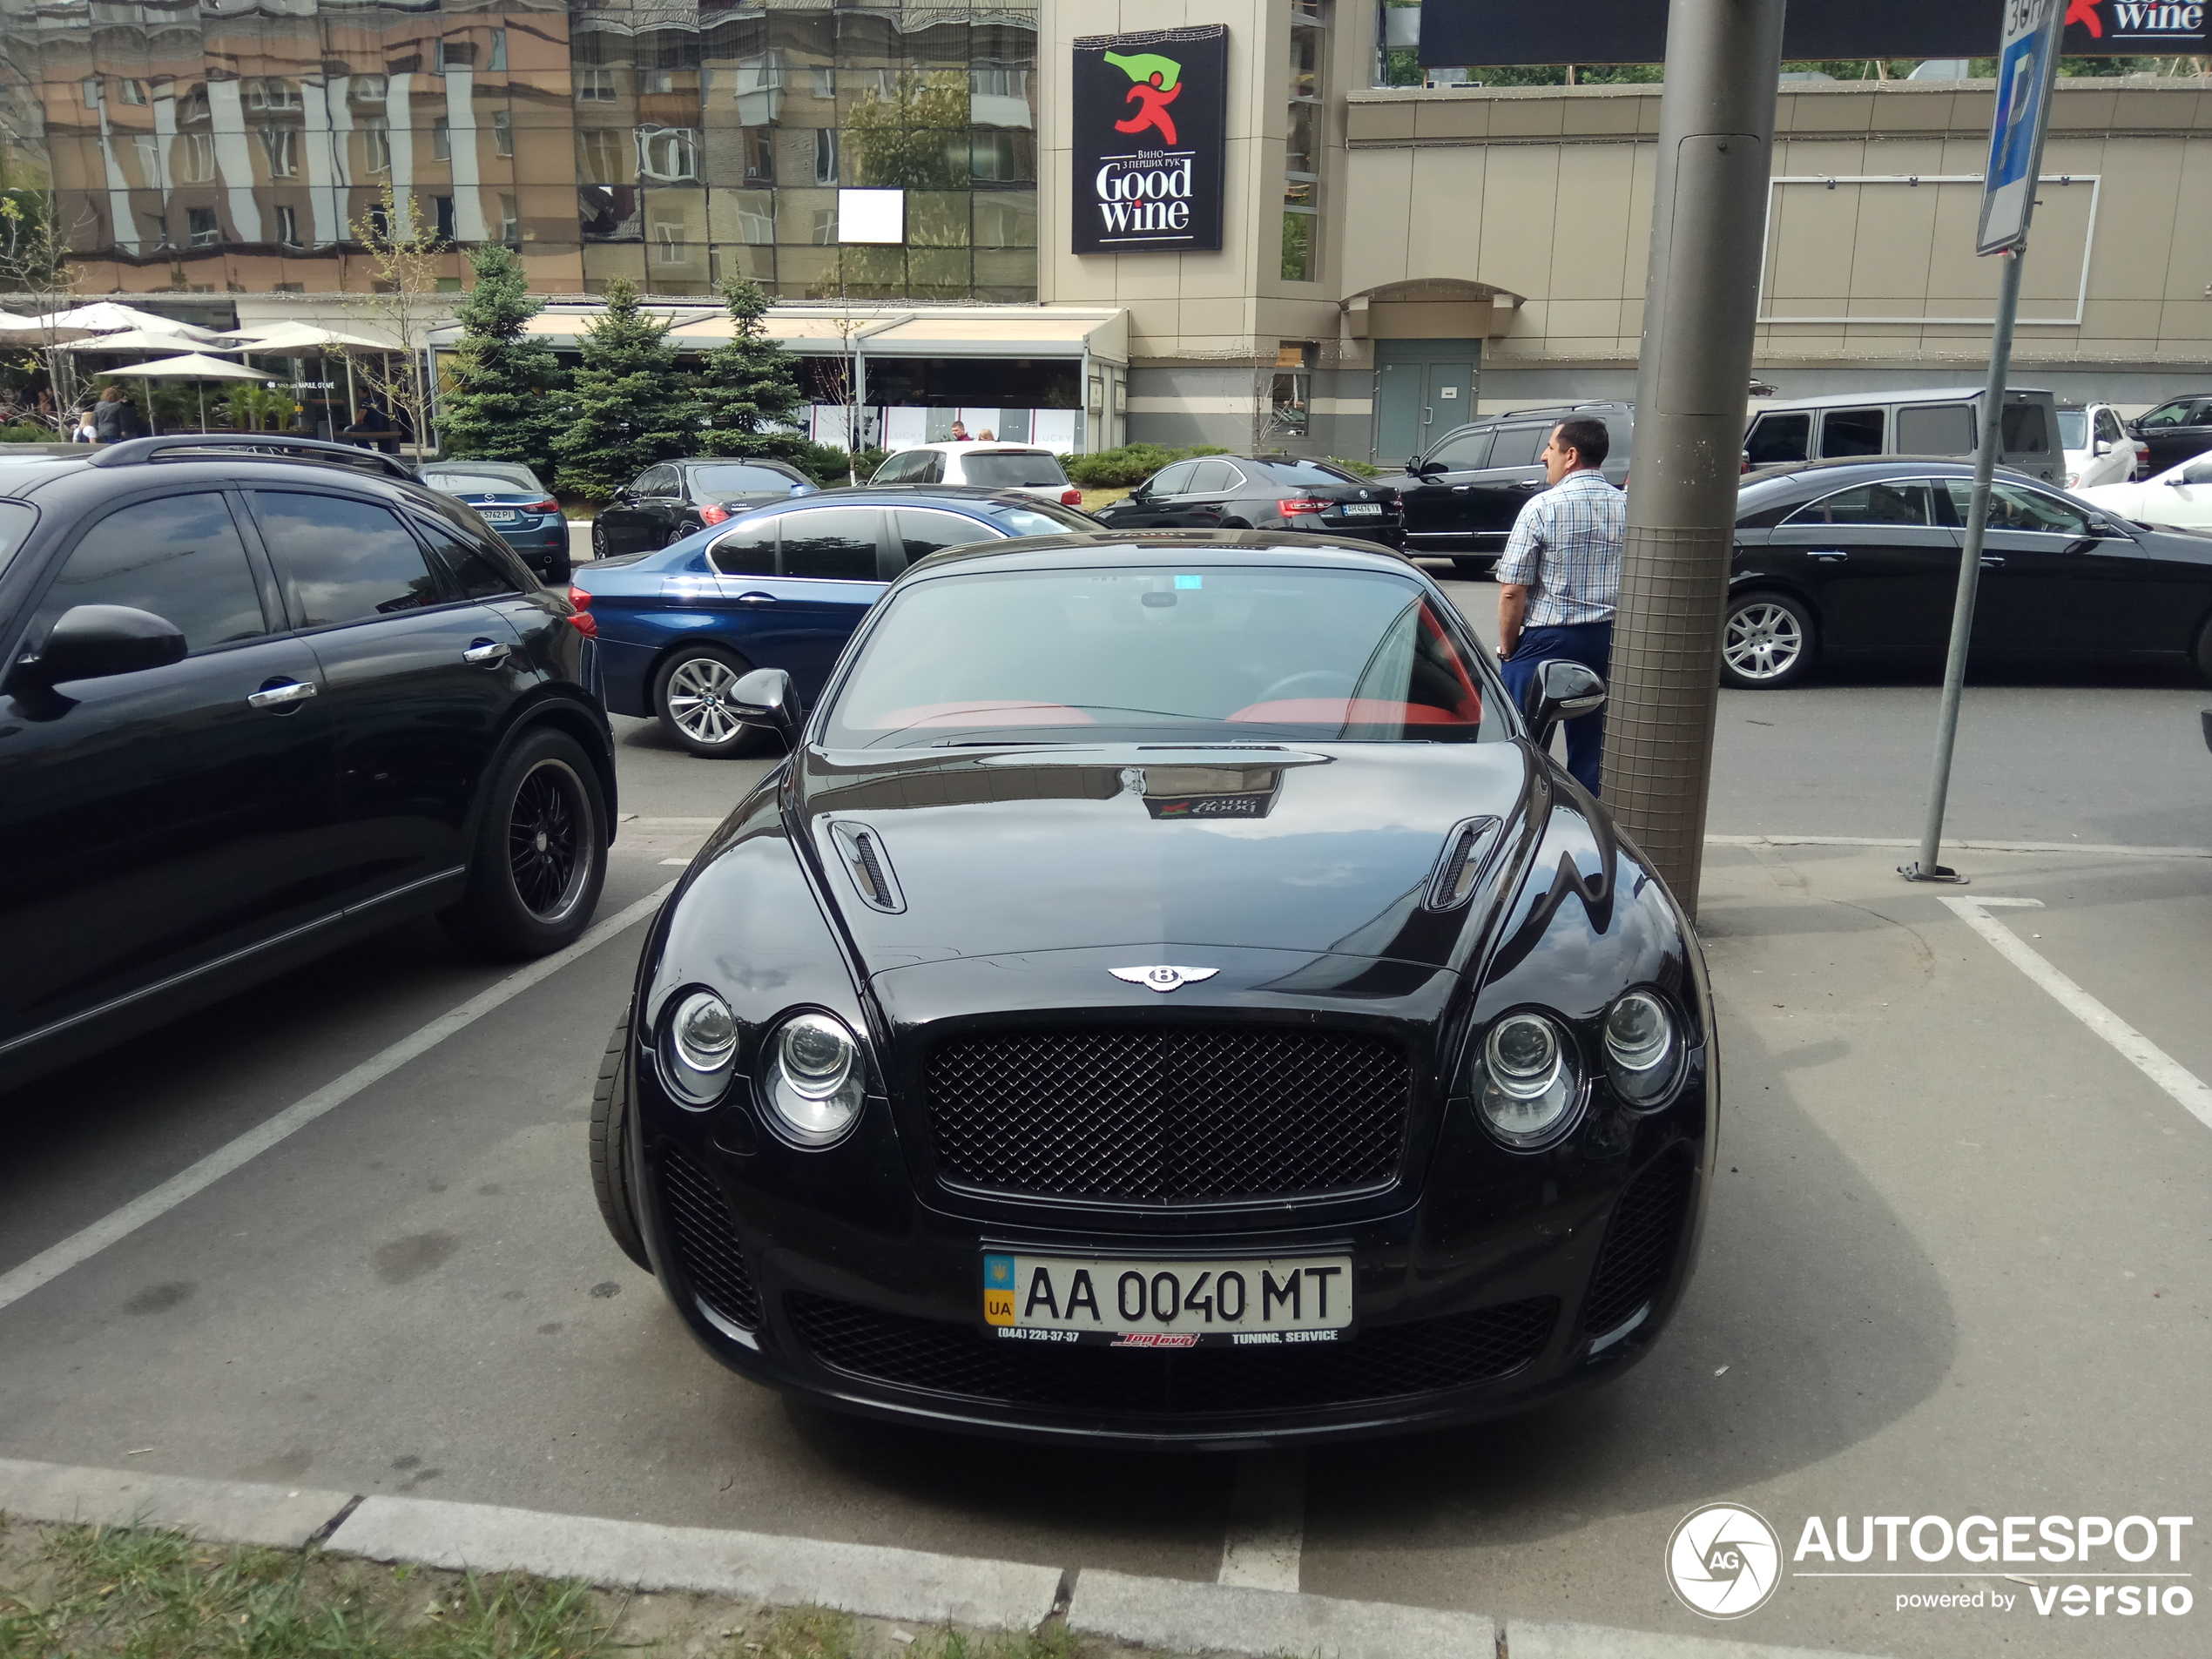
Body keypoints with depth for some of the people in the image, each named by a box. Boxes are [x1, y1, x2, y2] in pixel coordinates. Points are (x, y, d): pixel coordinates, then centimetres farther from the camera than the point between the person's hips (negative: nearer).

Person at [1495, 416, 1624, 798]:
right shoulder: (1629, 508, 3)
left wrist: (1506, 649, -1)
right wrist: (1613, 640, 17)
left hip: (1547, 639, -5)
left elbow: (1512, 590, -12)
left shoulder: (1543, 507, -11)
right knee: (1590, 751, 12)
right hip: (1606, 643, 5)